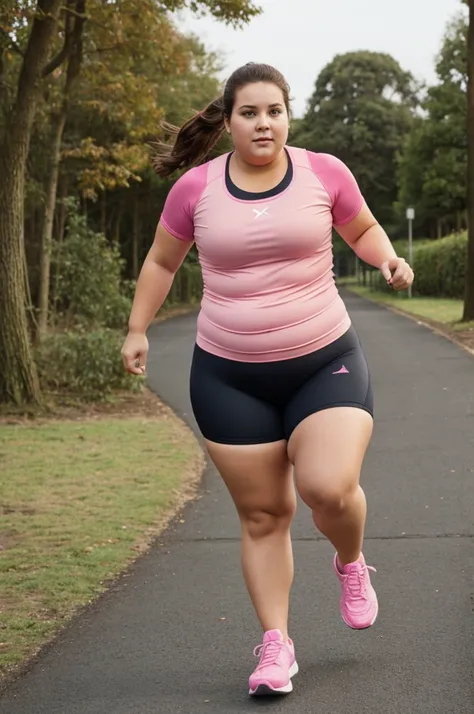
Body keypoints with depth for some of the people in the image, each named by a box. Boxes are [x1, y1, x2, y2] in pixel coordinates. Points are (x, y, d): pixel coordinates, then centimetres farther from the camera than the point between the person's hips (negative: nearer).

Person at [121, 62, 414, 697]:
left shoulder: (324, 172, -3)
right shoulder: (196, 187, -2)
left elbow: (363, 229, 15)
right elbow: (162, 261, 14)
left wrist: (389, 259, -5)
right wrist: (137, 329, 10)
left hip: (325, 363, -1)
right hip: (229, 377, 1)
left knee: (330, 488, -20)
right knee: (262, 514, 4)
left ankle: (351, 564, 16)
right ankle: (276, 646, 18)